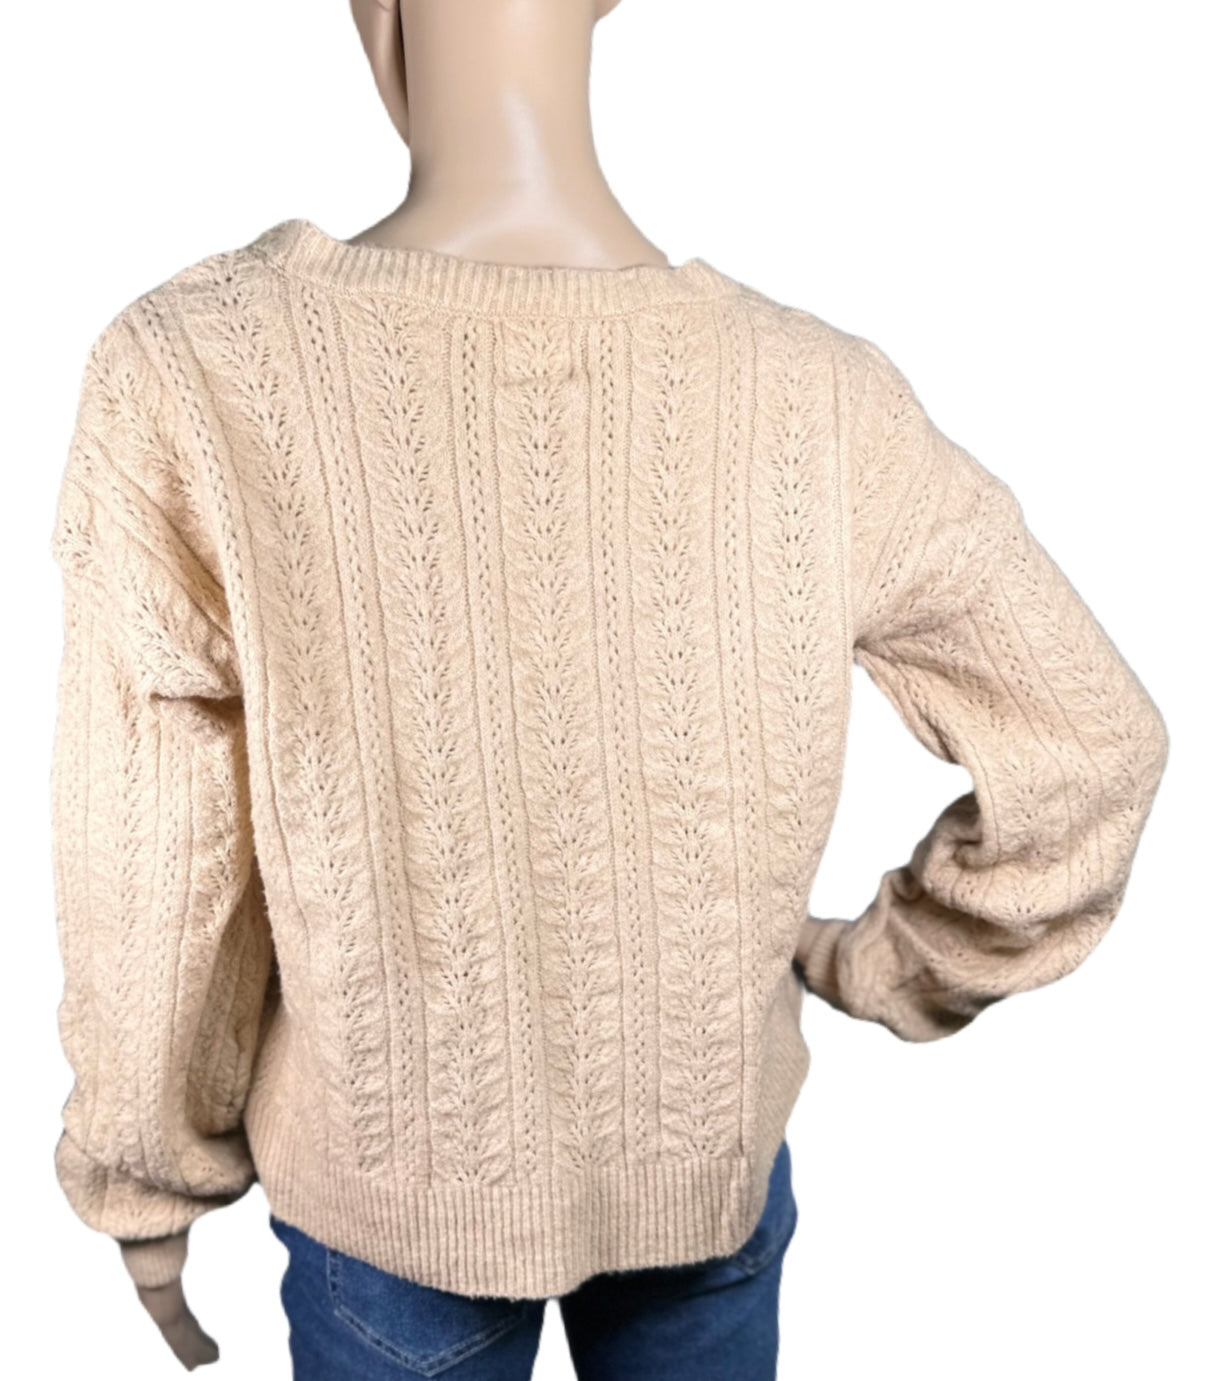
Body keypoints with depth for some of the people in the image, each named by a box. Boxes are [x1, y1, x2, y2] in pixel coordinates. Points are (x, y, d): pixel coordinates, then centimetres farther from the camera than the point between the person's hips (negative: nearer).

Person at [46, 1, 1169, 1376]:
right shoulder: (817, 402, -22)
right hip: (711, 1150, 2)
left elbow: (154, 902, -18)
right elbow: (1092, 748, -9)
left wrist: (147, 1187, 1)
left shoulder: (193, 376, -28)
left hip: (392, 1177, -1)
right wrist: (884, 965, 4)